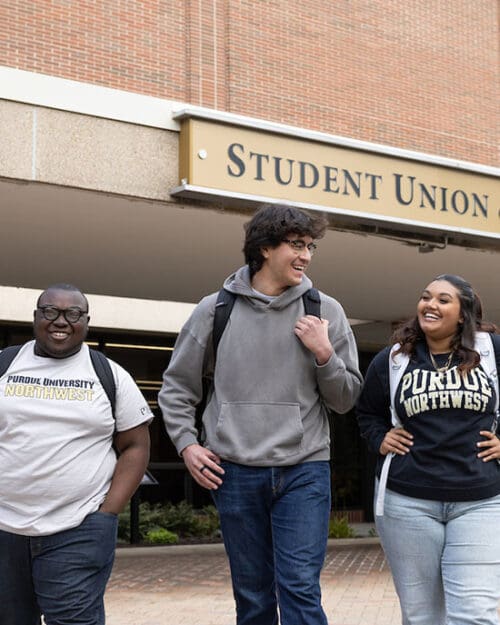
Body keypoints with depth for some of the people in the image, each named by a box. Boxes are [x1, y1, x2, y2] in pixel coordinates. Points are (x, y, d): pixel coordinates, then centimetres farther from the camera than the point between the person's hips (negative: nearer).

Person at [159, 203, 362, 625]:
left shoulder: (326, 312, 3)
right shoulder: (215, 310, 3)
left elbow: (346, 399, 6)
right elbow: (177, 387, 13)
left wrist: (324, 355, -10)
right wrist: (187, 444, 1)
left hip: (305, 470, -1)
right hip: (235, 472, 1)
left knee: (300, 590, -8)